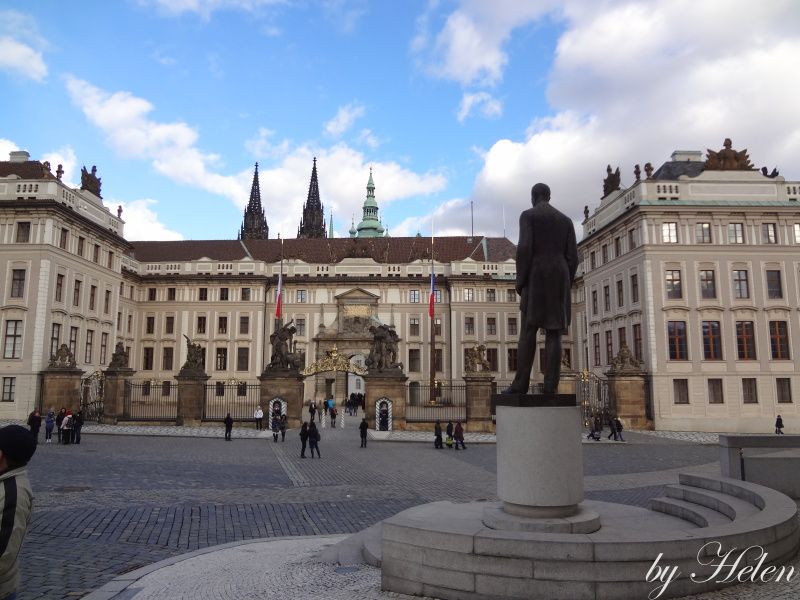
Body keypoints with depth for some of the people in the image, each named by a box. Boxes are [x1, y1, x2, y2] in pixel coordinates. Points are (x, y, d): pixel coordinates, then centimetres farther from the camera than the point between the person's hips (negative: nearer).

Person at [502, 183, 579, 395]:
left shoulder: (527, 215, 2)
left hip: (536, 279, -4)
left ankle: (520, 384, -9)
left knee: (528, 333, -4)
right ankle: (550, 385, -8)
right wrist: (566, 286, 14)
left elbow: (524, 249, -11)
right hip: (560, 279, 4)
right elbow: (572, 257, 9)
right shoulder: (566, 220, 16)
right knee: (553, 333, 0)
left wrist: (520, 282, -6)